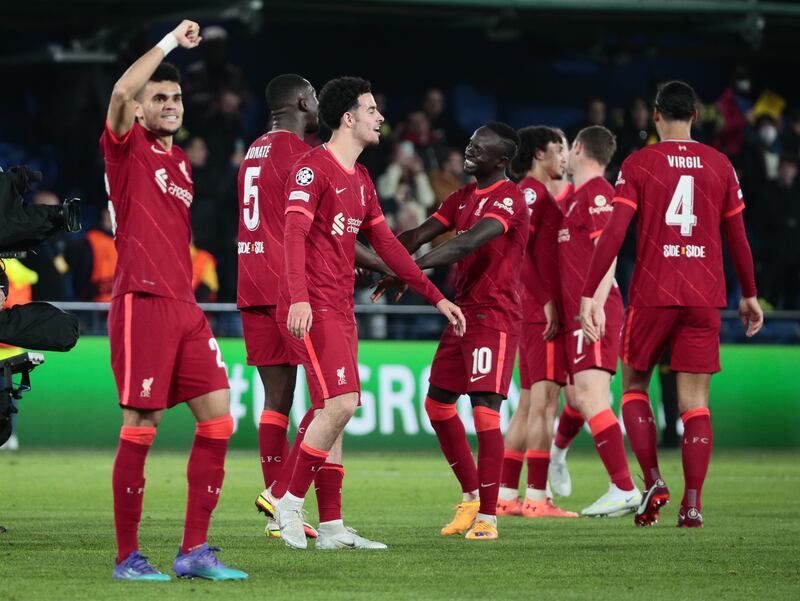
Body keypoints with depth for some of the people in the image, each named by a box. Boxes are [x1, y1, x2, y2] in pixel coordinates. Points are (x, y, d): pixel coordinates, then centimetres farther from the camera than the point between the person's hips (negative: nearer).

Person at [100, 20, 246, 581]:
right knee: (141, 427, -6)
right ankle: (128, 557, 1)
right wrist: (171, 41, -14)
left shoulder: (181, 162, 21)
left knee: (218, 419, 2)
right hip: (142, 303, -8)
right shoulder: (127, 148, 0)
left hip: (184, 305, 8)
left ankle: (195, 550, 7)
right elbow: (121, 91, -21)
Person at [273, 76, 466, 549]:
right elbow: (295, 233, -19)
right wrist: (299, 298, -32)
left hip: (341, 309, 9)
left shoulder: (361, 180, 19)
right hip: (313, 309, -9)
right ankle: (291, 503, -8)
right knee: (341, 403, -18)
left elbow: (386, 244, 24)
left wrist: (436, 297, 22)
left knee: (333, 411, 5)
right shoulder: (313, 168, -8)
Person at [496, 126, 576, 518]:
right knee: (543, 401, -12)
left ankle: (506, 496, 12)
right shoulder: (533, 192, -9)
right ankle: (536, 498, -14)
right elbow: (517, 249, -19)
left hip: (536, 311, 10)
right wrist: (547, 300, -20)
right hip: (542, 311, -10)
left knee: (528, 404, 11)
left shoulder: (539, 193, 21)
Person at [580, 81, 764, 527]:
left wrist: (589, 295, -10)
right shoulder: (720, 165, 6)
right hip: (705, 297, 2)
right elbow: (738, 237, 9)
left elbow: (614, 233, -10)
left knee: (635, 387, 14)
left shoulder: (639, 164, -1)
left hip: (652, 294, -2)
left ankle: (653, 481, -2)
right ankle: (693, 503, -5)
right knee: (695, 401, 3)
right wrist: (749, 295, 20)